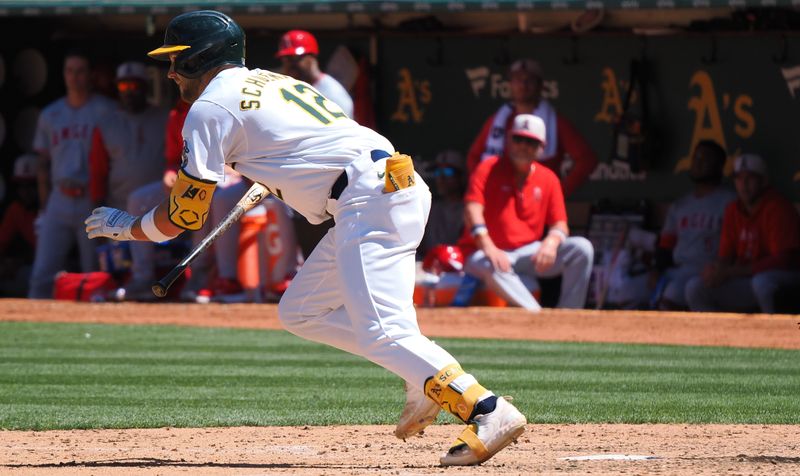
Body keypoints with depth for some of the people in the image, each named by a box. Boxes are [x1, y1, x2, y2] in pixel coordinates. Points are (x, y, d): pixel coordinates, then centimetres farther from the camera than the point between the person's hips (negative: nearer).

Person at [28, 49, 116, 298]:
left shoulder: (106, 110, 0)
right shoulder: (50, 115, 14)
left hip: (93, 203, -4)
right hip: (59, 201, 4)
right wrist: (44, 207, 12)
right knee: (42, 275, -4)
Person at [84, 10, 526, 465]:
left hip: (371, 199, -9)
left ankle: (488, 411, -31)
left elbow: (184, 217, 2)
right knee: (300, 312, 15)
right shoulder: (268, 81, 25)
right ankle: (427, 379, 6)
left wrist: (124, 226, 19)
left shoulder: (210, 108, 0)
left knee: (380, 331, -19)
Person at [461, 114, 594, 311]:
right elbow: (473, 208, -18)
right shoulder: (489, 169, -4)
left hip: (528, 254, 4)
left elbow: (560, 224, 3)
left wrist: (552, 241, -24)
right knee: (491, 266, -41)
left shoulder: (548, 179, 8)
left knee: (582, 248, -17)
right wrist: (488, 247, -36)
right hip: (486, 252, -4)